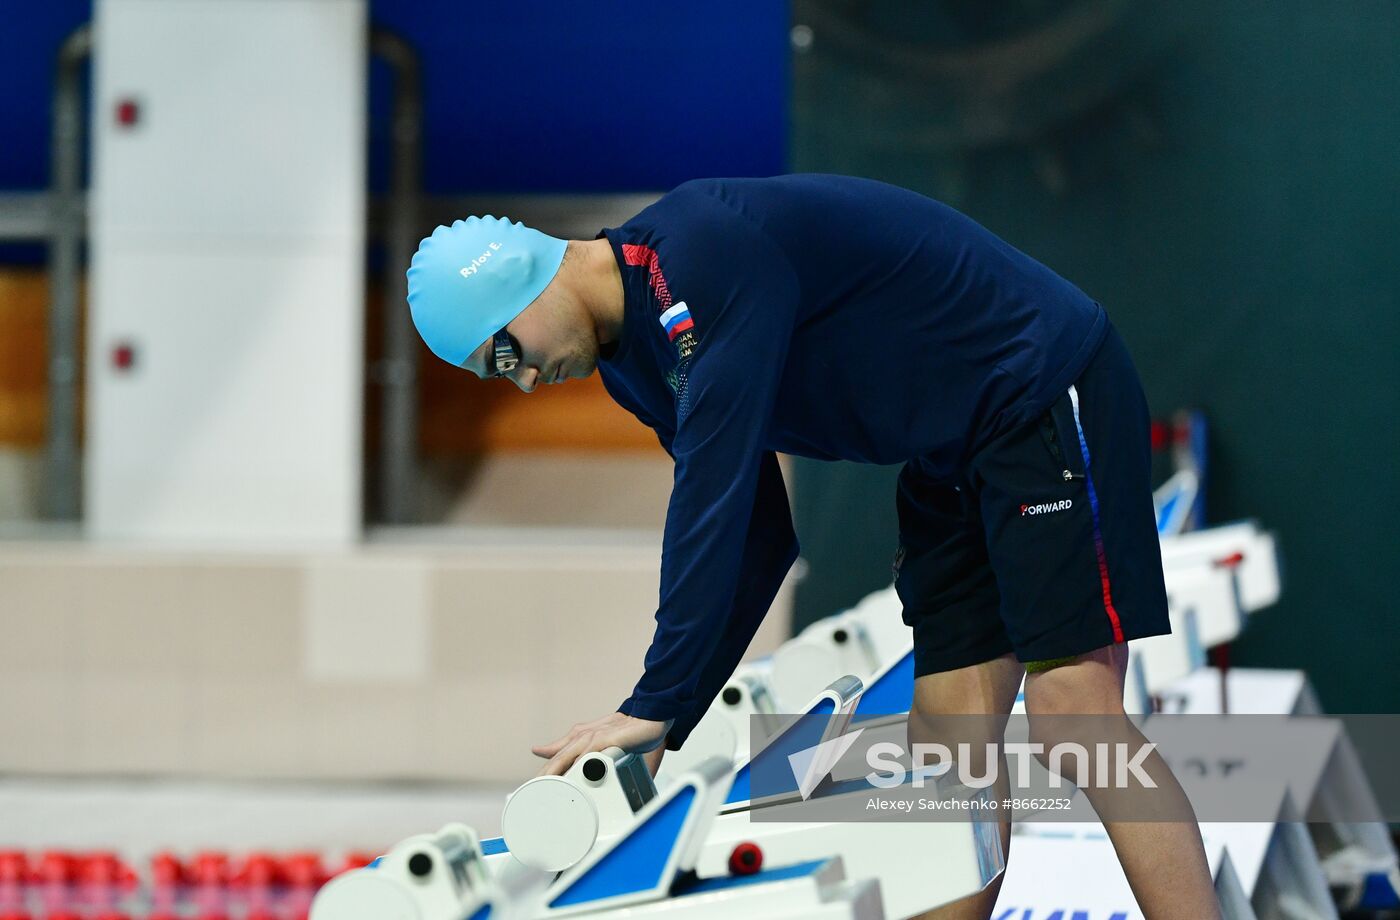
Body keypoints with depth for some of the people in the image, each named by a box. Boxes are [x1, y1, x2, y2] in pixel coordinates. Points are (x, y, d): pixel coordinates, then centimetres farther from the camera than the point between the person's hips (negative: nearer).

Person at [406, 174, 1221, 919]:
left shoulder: (703, 257, -22)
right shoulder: (635, 354, 9)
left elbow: (715, 497, -27)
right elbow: (755, 532, 14)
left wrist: (656, 706, -24)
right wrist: (662, 734, 9)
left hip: (1047, 392, -10)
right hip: (956, 455, 10)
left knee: (1073, 707, -17)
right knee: (950, 730, 4)